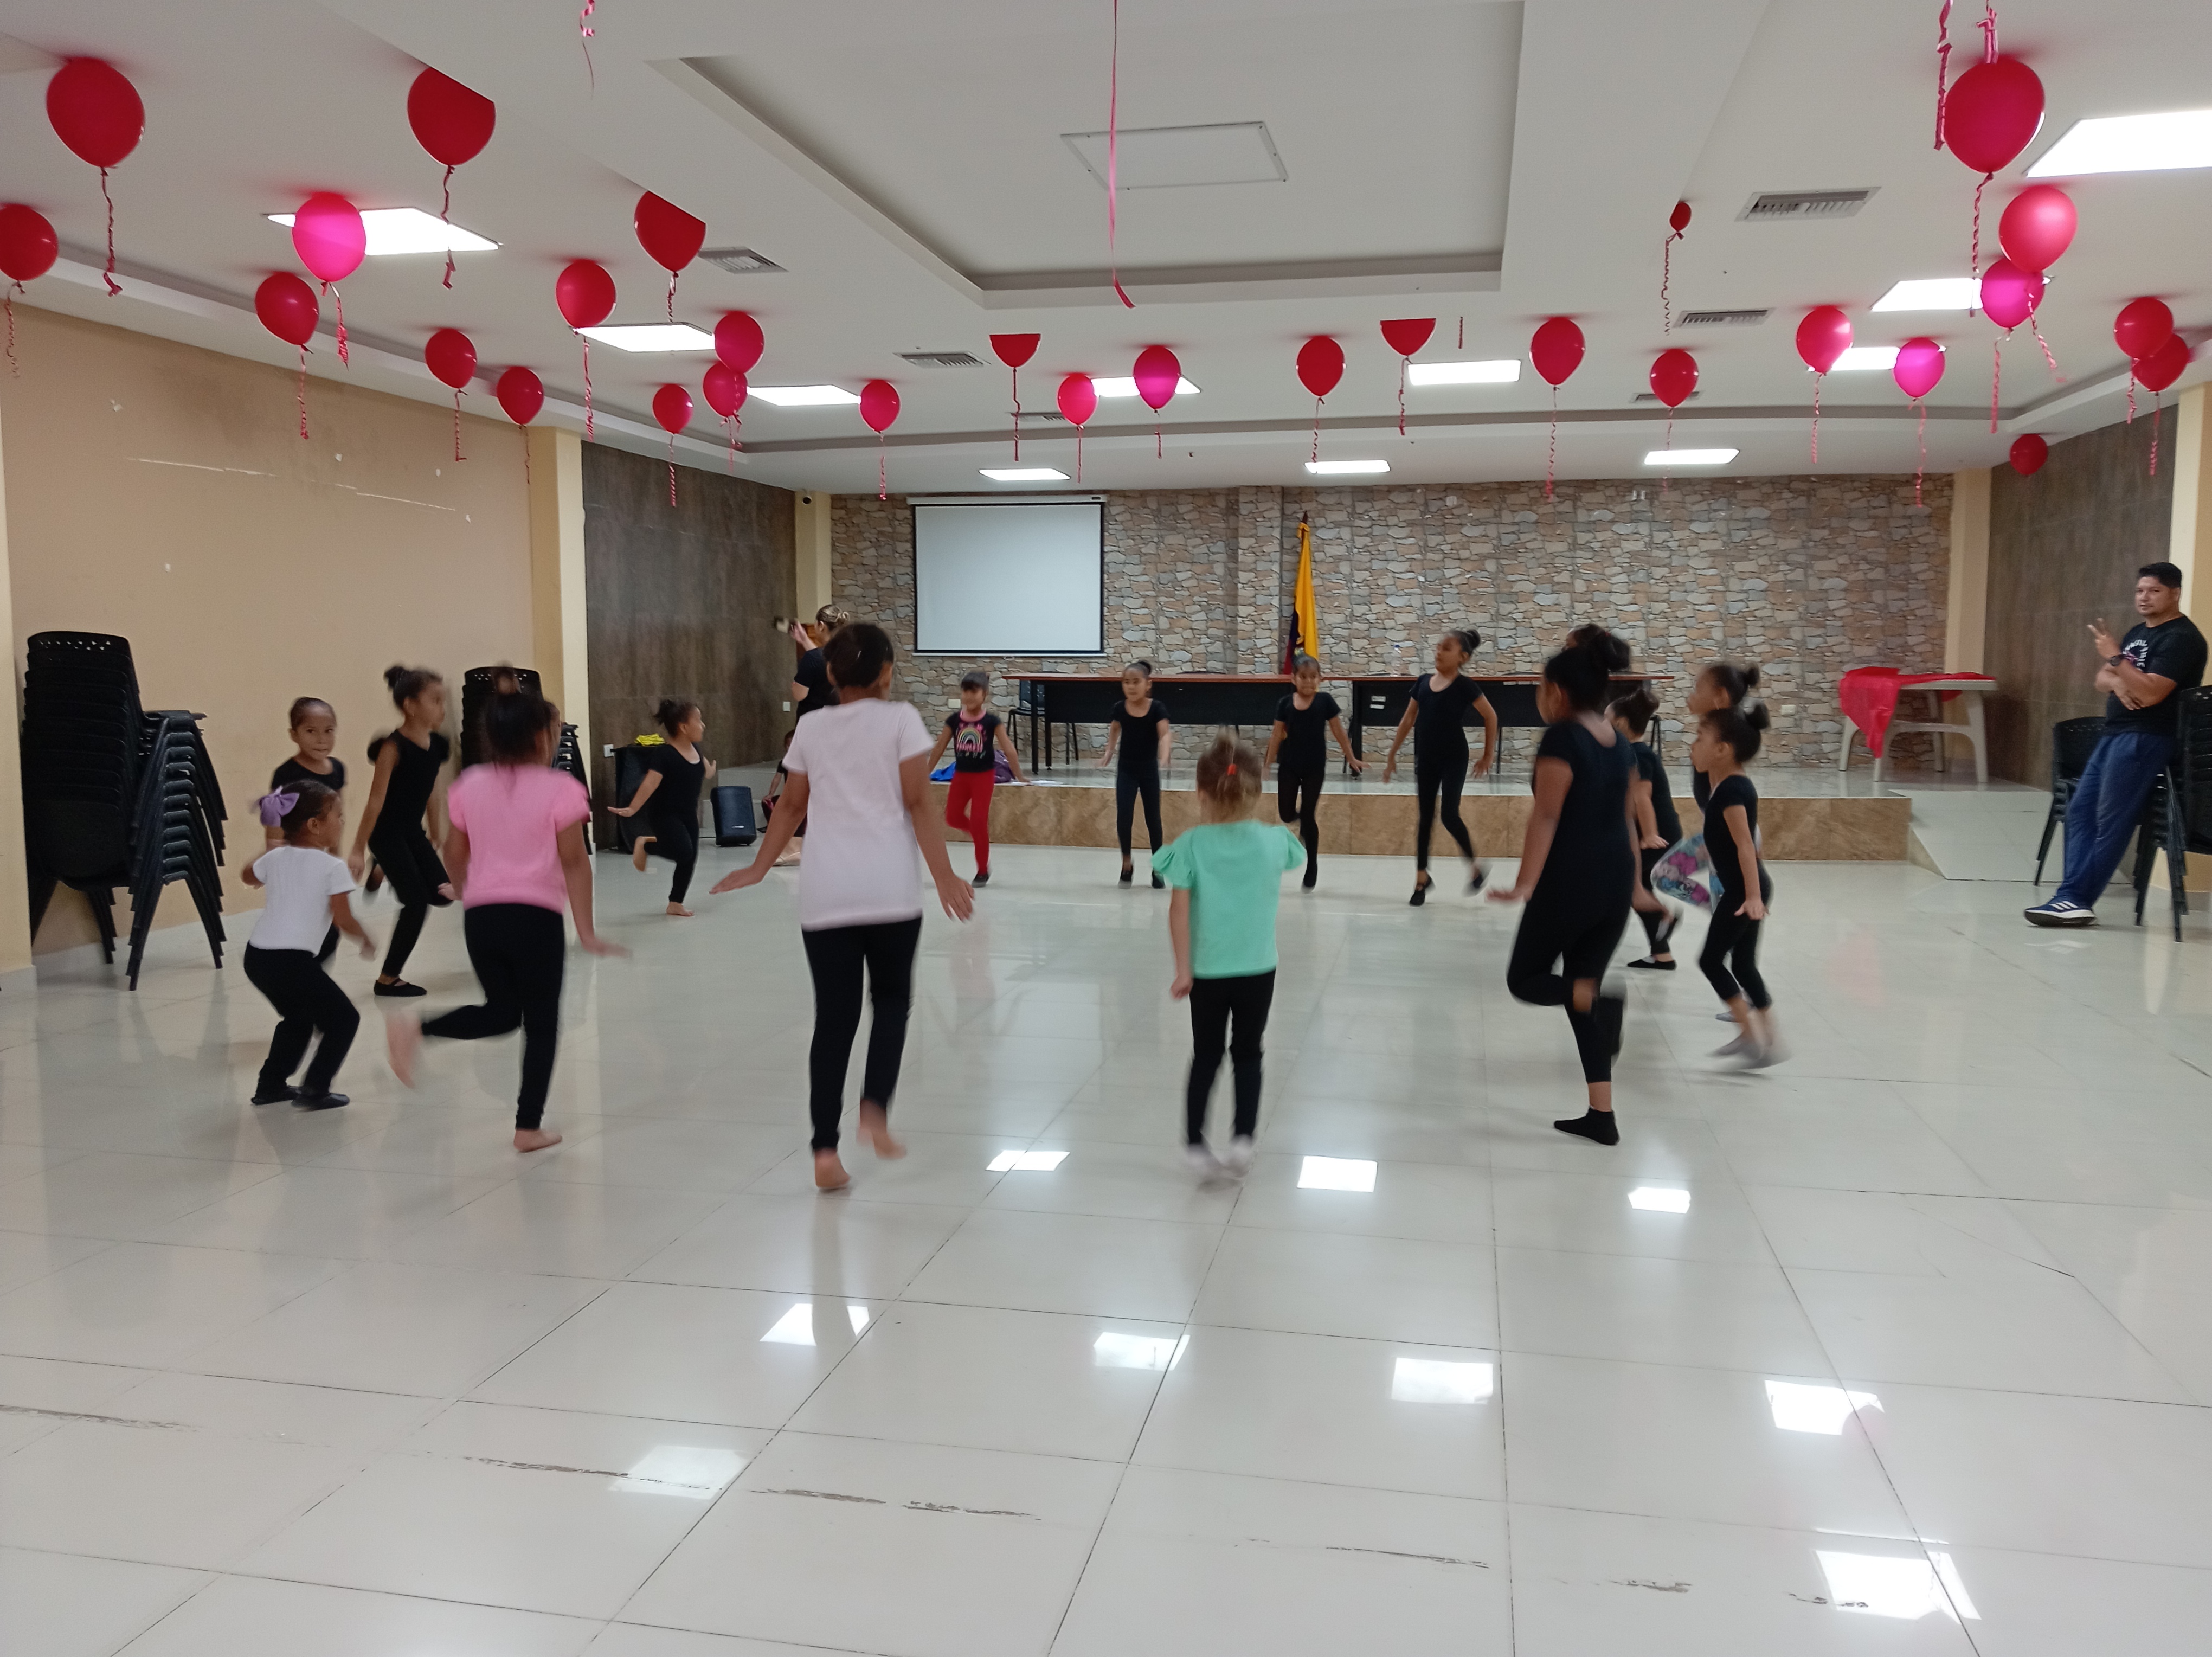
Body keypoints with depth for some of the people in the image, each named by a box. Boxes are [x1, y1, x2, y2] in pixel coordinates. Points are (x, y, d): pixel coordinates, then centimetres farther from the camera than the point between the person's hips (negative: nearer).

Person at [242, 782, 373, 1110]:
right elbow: (344, 921, -10)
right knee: (344, 1019, 6)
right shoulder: (333, 868, -9)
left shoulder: (276, 858, 11)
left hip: (257, 956, 8)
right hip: (294, 961, -8)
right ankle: (315, 1089, 0)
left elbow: (251, 876, 34)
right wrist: (367, 941, 9)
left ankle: (271, 1085, 34)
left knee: (298, 1018, 29)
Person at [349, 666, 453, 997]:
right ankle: (387, 978, 6)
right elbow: (376, 801, -19)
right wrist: (358, 850, -17)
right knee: (416, 902, -9)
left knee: (442, 894, -1)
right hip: (386, 834, -7)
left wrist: (437, 839, 20)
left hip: (413, 832, 7)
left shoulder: (438, 745, 1)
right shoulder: (394, 747, -20)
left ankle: (384, 873, 24)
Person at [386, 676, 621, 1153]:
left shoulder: (470, 786, 6)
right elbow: (574, 862, -10)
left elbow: (455, 854, 12)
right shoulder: (559, 788, -8)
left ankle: (416, 1030, -2)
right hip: (536, 918, -5)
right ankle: (529, 1126, 12)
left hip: (481, 916, 5)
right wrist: (586, 931, -7)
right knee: (541, 1023, 10)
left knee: (501, 1012, 22)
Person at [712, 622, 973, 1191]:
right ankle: (875, 1108, -3)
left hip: (825, 893, 2)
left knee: (834, 1017, 8)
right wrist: (945, 877, -5)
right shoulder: (900, 719, 0)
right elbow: (918, 805, -6)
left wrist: (759, 868, 28)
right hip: (888, 889, -2)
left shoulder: (811, 727, 10)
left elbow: (791, 808, 16)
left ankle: (825, 1151, 4)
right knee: (892, 1000, 18)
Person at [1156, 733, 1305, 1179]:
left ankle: (1195, 1144, 19)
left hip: (1208, 971, -1)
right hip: (1258, 970, 1)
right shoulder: (1272, 840, -6)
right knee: (1248, 1055, 16)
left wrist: (1183, 970, -8)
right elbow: (1295, 851, 19)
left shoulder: (1192, 844, -12)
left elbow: (1179, 910, -15)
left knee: (1206, 1058, 14)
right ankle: (1242, 1138, 8)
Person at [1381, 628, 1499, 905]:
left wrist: (1488, 755, 3)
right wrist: (1392, 754, 10)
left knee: (1449, 816, -7)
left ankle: (1474, 866, 17)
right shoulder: (1423, 682, 4)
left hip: (1453, 760, -4)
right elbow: (1408, 721, 10)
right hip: (1425, 759, 4)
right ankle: (1421, 879, 16)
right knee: (1425, 817, 8)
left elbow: (1491, 717, 0)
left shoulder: (1465, 687, -9)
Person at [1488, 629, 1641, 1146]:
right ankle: (1602, 1116, 12)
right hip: (1616, 882, 7)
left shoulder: (1561, 737, -13)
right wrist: (1633, 879, 27)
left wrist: (1525, 884, -22)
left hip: (1569, 881, -7)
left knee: (1524, 979, 10)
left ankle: (1598, 998, -21)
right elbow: (1627, 816, 17)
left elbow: (1547, 816, -19)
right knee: (1581, 987, 14)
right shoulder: (1618, 740, 10)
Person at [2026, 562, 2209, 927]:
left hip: (2145, 739, -10)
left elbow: (2150, 693, -21)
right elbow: (2102, 680, 15)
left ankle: (2077, 900, -10)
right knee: (2079, 811, 4)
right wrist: (2117, 682, -7)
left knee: (2110, 822, -10)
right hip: (2114, 733, 10)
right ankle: (2072, 898, 2)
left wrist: (2115, 658, -23)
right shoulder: (2138, 632, 19)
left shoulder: (2181, 637, -10)